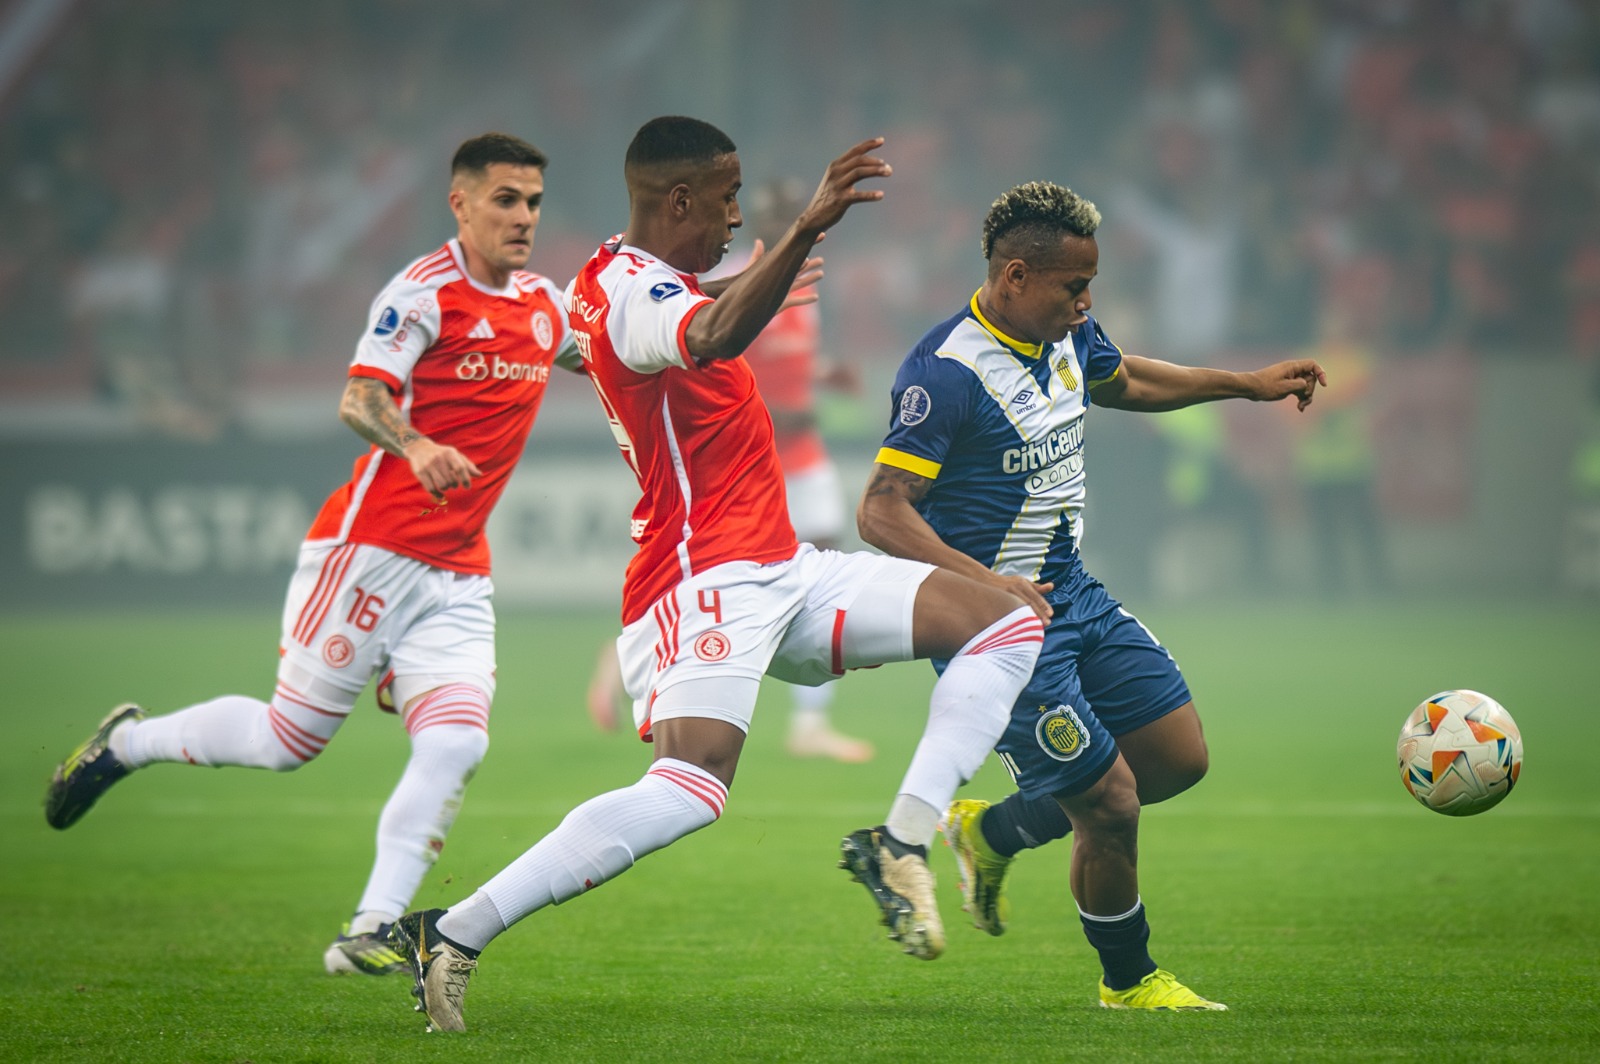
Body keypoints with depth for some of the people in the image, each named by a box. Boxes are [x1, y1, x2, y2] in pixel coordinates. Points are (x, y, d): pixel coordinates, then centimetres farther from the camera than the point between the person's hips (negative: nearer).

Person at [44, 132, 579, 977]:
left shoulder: (545, 307, 12)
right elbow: (359, 399, -22)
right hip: (372, 548, -6)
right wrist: (413, 446, -42)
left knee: (456, 747, -13)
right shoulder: (425, 291, -11)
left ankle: (369, 933, -10)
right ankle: (126, 742, 26)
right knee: (288, 739, 1)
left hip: (458, 576, 6)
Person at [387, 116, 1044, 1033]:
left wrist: (759, 281, 54)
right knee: (691, 792, -30)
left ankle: (901, 844, -7)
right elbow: (717, 339, -39)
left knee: (1007, 625, 5)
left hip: (781, 575, 11)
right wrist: (804, 233, -49)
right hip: (705, 579, -11)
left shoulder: (625, 279, 18)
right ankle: (452, 937, -22)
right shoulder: (632, 290, -14)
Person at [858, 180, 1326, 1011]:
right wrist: (982, 583, -38)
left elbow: (1124, 382, 28)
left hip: (1070, 591, 9)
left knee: (1180, 757, 12)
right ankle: (1129, 980, 20)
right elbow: (881, 512, -26)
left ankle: (993, 832, 28)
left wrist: (1248, 384, 29)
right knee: (1110, 807, -5)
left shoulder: (1067, 337, 4)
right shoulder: (947, 373, -23)